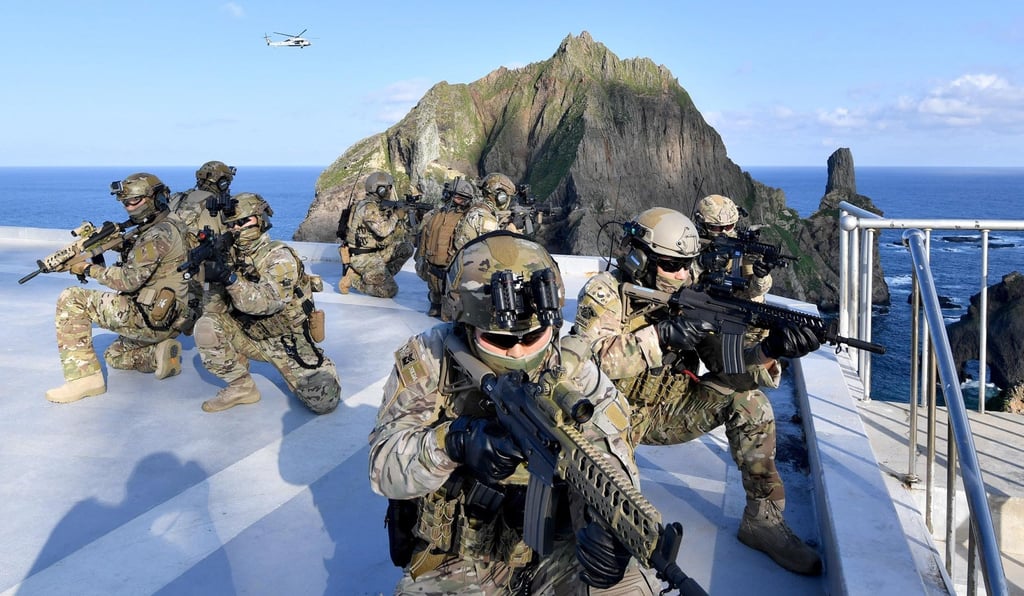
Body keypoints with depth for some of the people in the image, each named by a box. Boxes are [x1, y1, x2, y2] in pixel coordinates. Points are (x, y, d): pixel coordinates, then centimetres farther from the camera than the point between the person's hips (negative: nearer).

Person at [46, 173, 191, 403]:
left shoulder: (159, 234, -19)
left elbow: (129, 280, -23)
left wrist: (89, 269, -10)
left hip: (148, 318, -11)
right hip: (164, 322, 11)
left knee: (71, 300, -9)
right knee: (115, 356, 32)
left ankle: (83, 376, -11)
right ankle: (160, 355, 6)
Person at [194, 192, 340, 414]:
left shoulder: (279, 256, -18)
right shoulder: (232, 255, -1)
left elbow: (267, 302, -32)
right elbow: (221, 299, -4)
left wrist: (231, 278, -43)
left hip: (288, 341, -5)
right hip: (252, 335, 5)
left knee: (325, 402, -16)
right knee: (207, 327, -19)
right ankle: (241, 387, -2)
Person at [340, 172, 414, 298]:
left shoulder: (381, 205, 9)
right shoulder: (368, 207, -19)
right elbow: (383, 230, -29)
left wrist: (403, 216, -2)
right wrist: (396, 216, -15)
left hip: (376, 253, 9)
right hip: (364, 258, -9)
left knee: (406, 247, 3)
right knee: (389, 291, -10)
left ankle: (384, 276, 8)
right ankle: (353, 278, -1)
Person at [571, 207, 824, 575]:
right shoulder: (605, 294, -15)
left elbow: (723, 362, -12)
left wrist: (769, 350, -32)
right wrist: (660, 334, -37)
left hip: (667, 412, 5)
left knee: (747, 399, -14)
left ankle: (763, 518, -6)